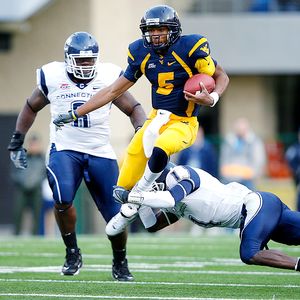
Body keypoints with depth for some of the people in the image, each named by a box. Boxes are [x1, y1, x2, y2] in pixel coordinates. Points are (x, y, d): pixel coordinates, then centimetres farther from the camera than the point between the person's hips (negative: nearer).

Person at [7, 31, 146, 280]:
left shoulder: (109, 77, -2)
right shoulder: (52, 77, -1)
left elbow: (133, 108, 7)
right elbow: (31, 108, 15)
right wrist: (17, 142, 13)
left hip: (101, 152, 1)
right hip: (64, 149, -1)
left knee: (116, 215, -2)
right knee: (63, 199, -29)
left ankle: (120, 264, 25)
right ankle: (72, 253, -6)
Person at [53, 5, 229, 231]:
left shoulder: (190, 48, -13)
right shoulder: (142, 53, 1)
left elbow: (221, 76, -2)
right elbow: (115, 90, 8)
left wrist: (212, 98, -24)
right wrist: (75, 114, 9)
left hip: (183, 124, -5)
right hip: (157, 119, 5)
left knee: (159, 151, -39)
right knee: (124, 186, 0)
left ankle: (142, 191, -10)